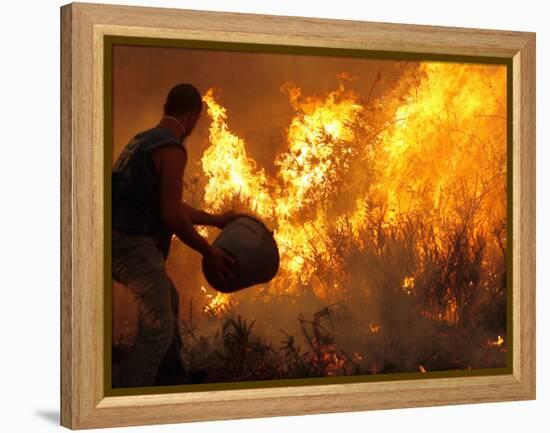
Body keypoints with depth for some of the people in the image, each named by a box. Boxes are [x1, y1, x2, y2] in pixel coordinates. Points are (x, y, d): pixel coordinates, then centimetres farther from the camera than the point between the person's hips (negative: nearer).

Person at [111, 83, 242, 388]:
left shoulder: (144, 140, 16)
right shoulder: (171, 149, -14)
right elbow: (172, 216, -18)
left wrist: (215, 219, 29)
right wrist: (209, 252, -8)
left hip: (120, 241, 10)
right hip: (135, 246, -10)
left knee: (167, 300, 27)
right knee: (158, 329, -8)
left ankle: (172, 379, 37)